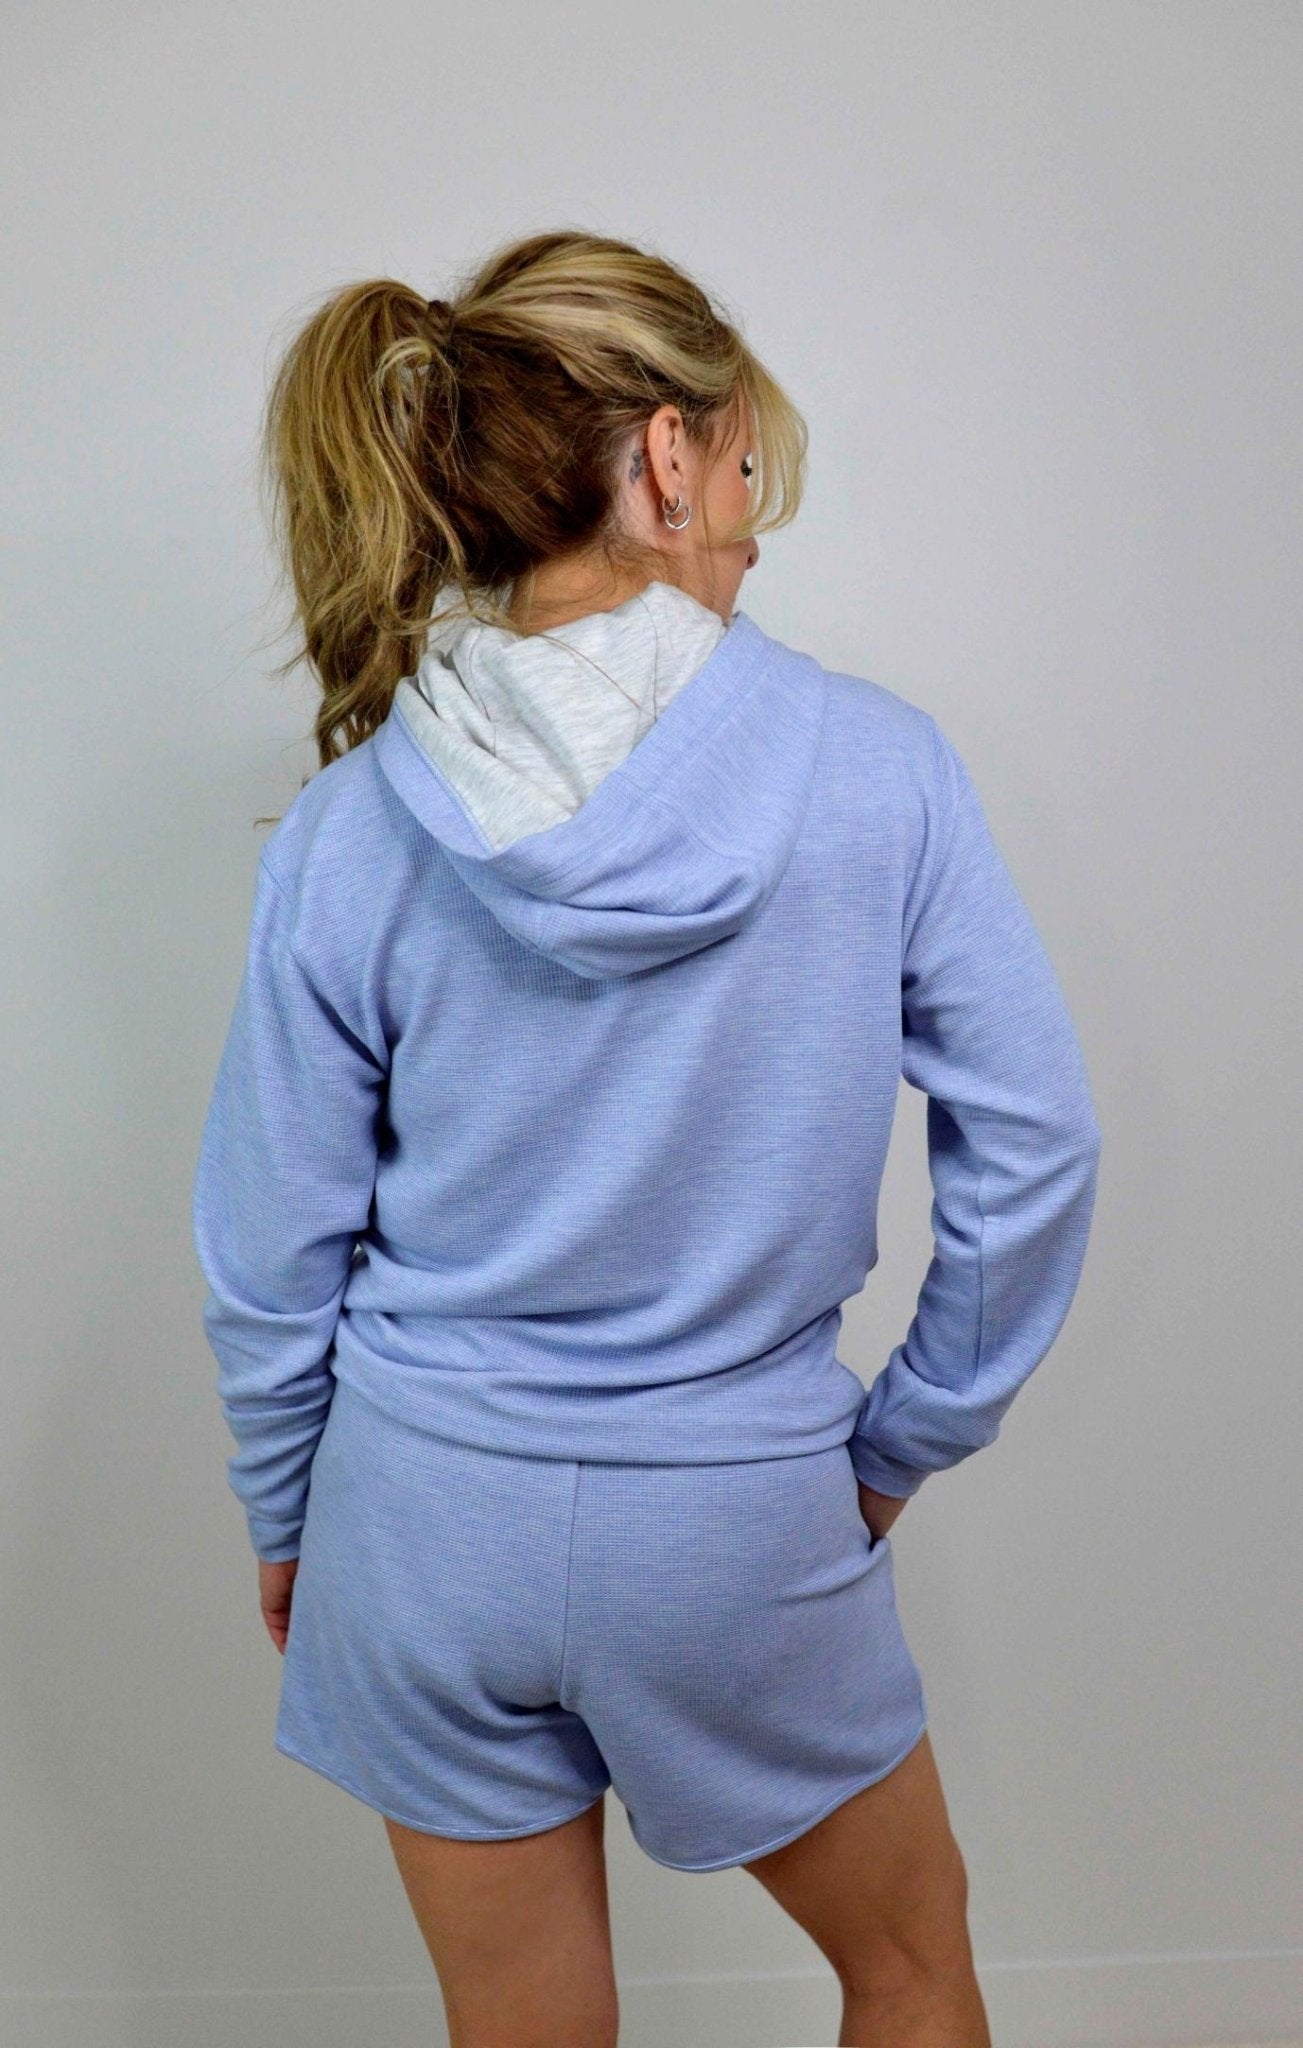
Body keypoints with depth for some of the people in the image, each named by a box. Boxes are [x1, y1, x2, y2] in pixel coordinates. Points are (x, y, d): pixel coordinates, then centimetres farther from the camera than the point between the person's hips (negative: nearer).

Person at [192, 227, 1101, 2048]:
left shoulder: (349, 827, -11)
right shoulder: (878, 766, -15)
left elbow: (273, 1256, -4)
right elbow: (1032, 1146, -10)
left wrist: (282, 1522, 12)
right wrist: (910, 1438, 5)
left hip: (429, 1512, 3)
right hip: (739, 1522, -2)